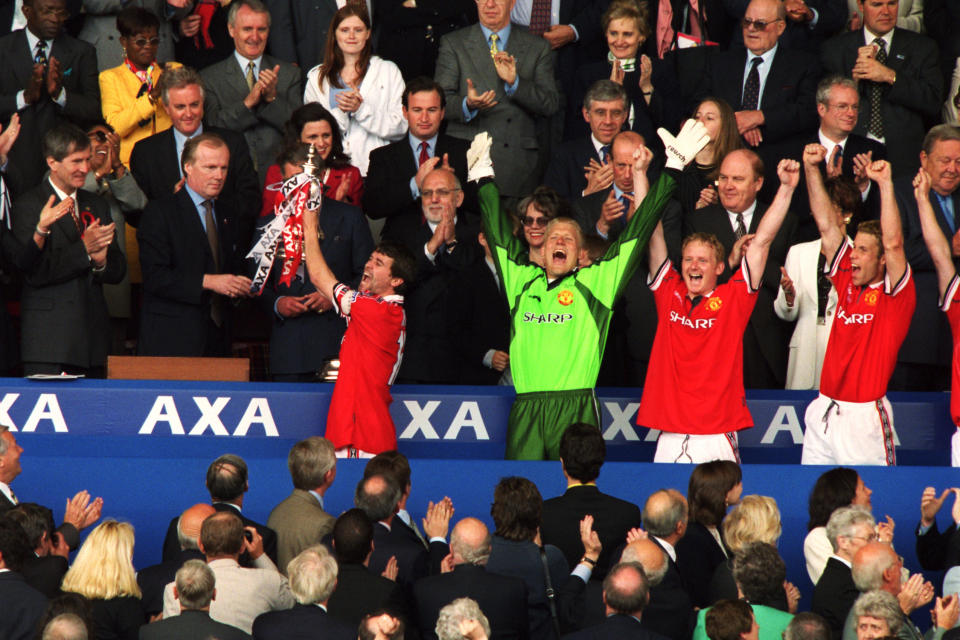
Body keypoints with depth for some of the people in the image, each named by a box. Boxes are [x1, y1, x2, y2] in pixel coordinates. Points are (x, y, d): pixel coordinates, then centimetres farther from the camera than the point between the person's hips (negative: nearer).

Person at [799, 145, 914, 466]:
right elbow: (826, 225, 9)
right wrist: (811, 169, 5)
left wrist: (885, 183, -21)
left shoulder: (895, 293, -4)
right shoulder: (848, 279, 11)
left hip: (864, 415, -6)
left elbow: (893, 243, -19)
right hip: (824, 411, 6)